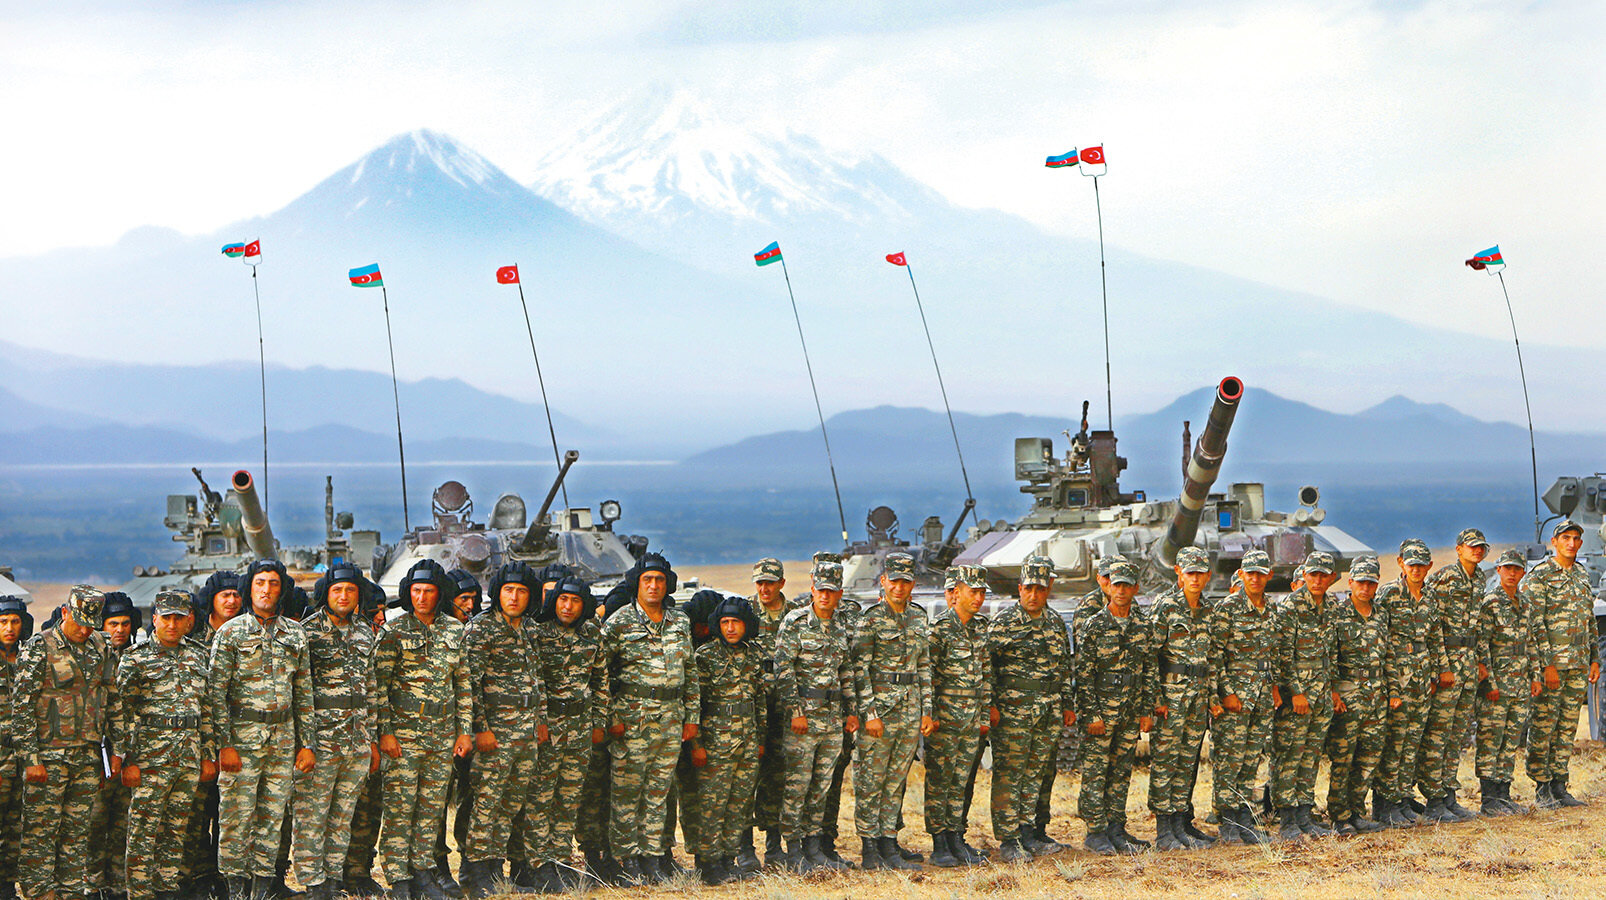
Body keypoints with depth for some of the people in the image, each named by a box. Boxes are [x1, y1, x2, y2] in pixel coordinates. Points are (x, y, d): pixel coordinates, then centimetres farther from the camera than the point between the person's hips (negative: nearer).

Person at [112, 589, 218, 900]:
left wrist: (209, 754, 11)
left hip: (190, 755, 4)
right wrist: (128, 760, -10)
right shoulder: (135, 659, -2)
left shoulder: (199, 656, 12)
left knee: (175, 828, 9)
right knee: (144, 831, -5)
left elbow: (208, 708, 16)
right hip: (151, 754, -4)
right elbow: (120, 713, -5)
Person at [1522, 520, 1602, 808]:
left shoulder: (1582, 576, 15)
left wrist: (1594, 658, 14)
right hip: (1550, 664, -7)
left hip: (1578, 665, 7)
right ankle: (1542, 788, 1)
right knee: (1543, 726, -4)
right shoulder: (1538, 576, -8)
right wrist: (1547, 664, -18)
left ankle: (1559, 786, 13)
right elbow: (1534, 624, -13)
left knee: (1567, 727, 8)